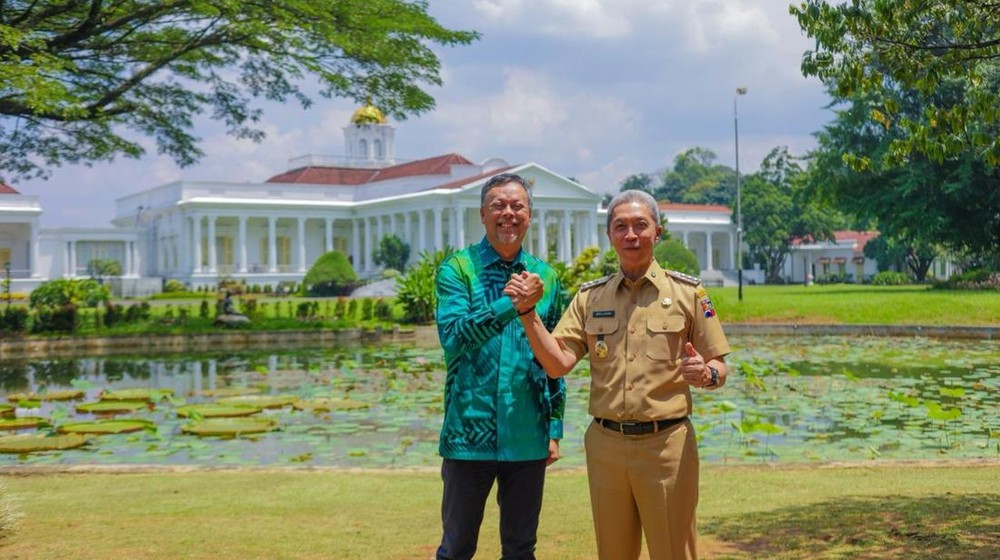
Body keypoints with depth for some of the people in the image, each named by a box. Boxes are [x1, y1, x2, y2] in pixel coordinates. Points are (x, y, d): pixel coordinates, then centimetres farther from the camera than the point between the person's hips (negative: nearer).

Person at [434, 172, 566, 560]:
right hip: (470, 435, -3)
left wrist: (555, 428, 8)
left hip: (528, 439, 3)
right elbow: (453, 334, -19)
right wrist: (513, 305, -29)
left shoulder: (545, 277, 7)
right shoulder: (457, 269, -3)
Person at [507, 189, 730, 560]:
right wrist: (528, 313, -13)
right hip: (605, 444, 3)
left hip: (666, 443, -2)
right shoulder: (590, 297, 8)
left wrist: (706, 374, -20)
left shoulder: (687, 292, 2)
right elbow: (558, 364, -2)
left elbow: (719, 369, 2)